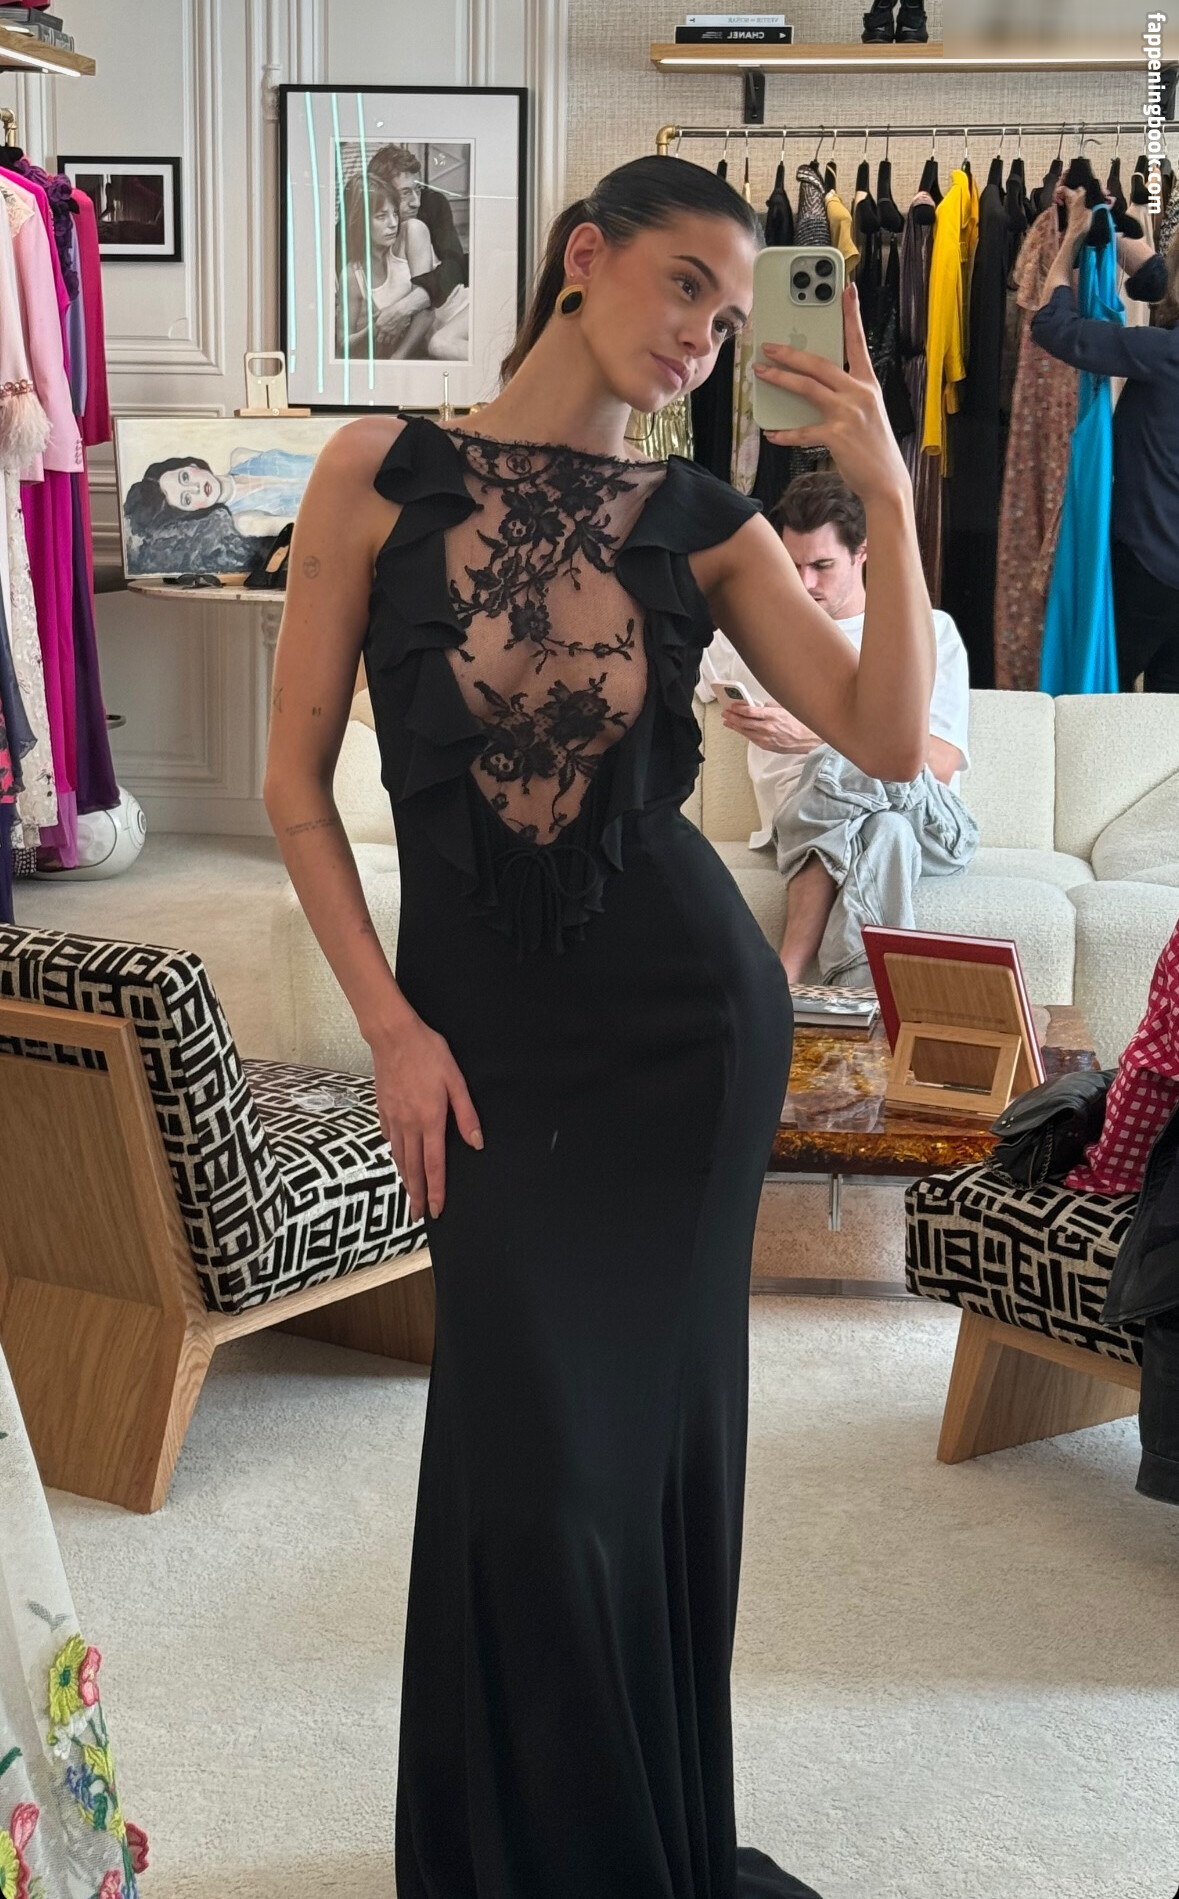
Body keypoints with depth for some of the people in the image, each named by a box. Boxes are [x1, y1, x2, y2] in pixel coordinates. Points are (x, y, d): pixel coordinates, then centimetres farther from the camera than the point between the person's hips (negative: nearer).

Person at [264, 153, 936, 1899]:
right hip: (479, 1017, -1)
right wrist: (392, 1029, -6)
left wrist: (888, 495, -16)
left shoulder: (704, 521, 2)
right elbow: (296, 782, -2)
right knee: (535, 1452, 1)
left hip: (690, 1006, 2)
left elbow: (889, 741, -8)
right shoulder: (383, 474, -3)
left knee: (653, 1430, 10)